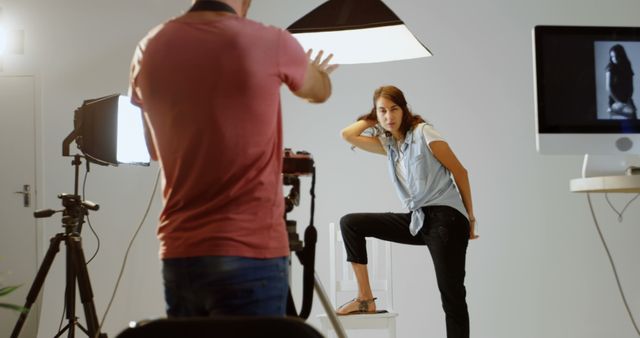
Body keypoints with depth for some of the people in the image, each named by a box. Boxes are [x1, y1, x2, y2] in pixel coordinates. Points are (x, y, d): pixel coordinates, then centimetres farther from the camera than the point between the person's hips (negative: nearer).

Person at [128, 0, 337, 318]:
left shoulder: (149, 50, 6)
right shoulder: (269, 43, -5)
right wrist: (314, 71, 43)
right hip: (250, 253, -4)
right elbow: (320, 91, 18)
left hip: (178, 255, 5)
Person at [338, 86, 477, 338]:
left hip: (445, 217, -6)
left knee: (452, 296, -9)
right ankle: (365, 298, -2)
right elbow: (348, 135, 4)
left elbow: (460, 172, -2)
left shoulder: (424, 133, -5)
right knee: (350, 223, -1)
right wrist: (373, 119, 12)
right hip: (416, 220, 7)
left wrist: (470, 216, 1)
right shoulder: (387, 144, 12)